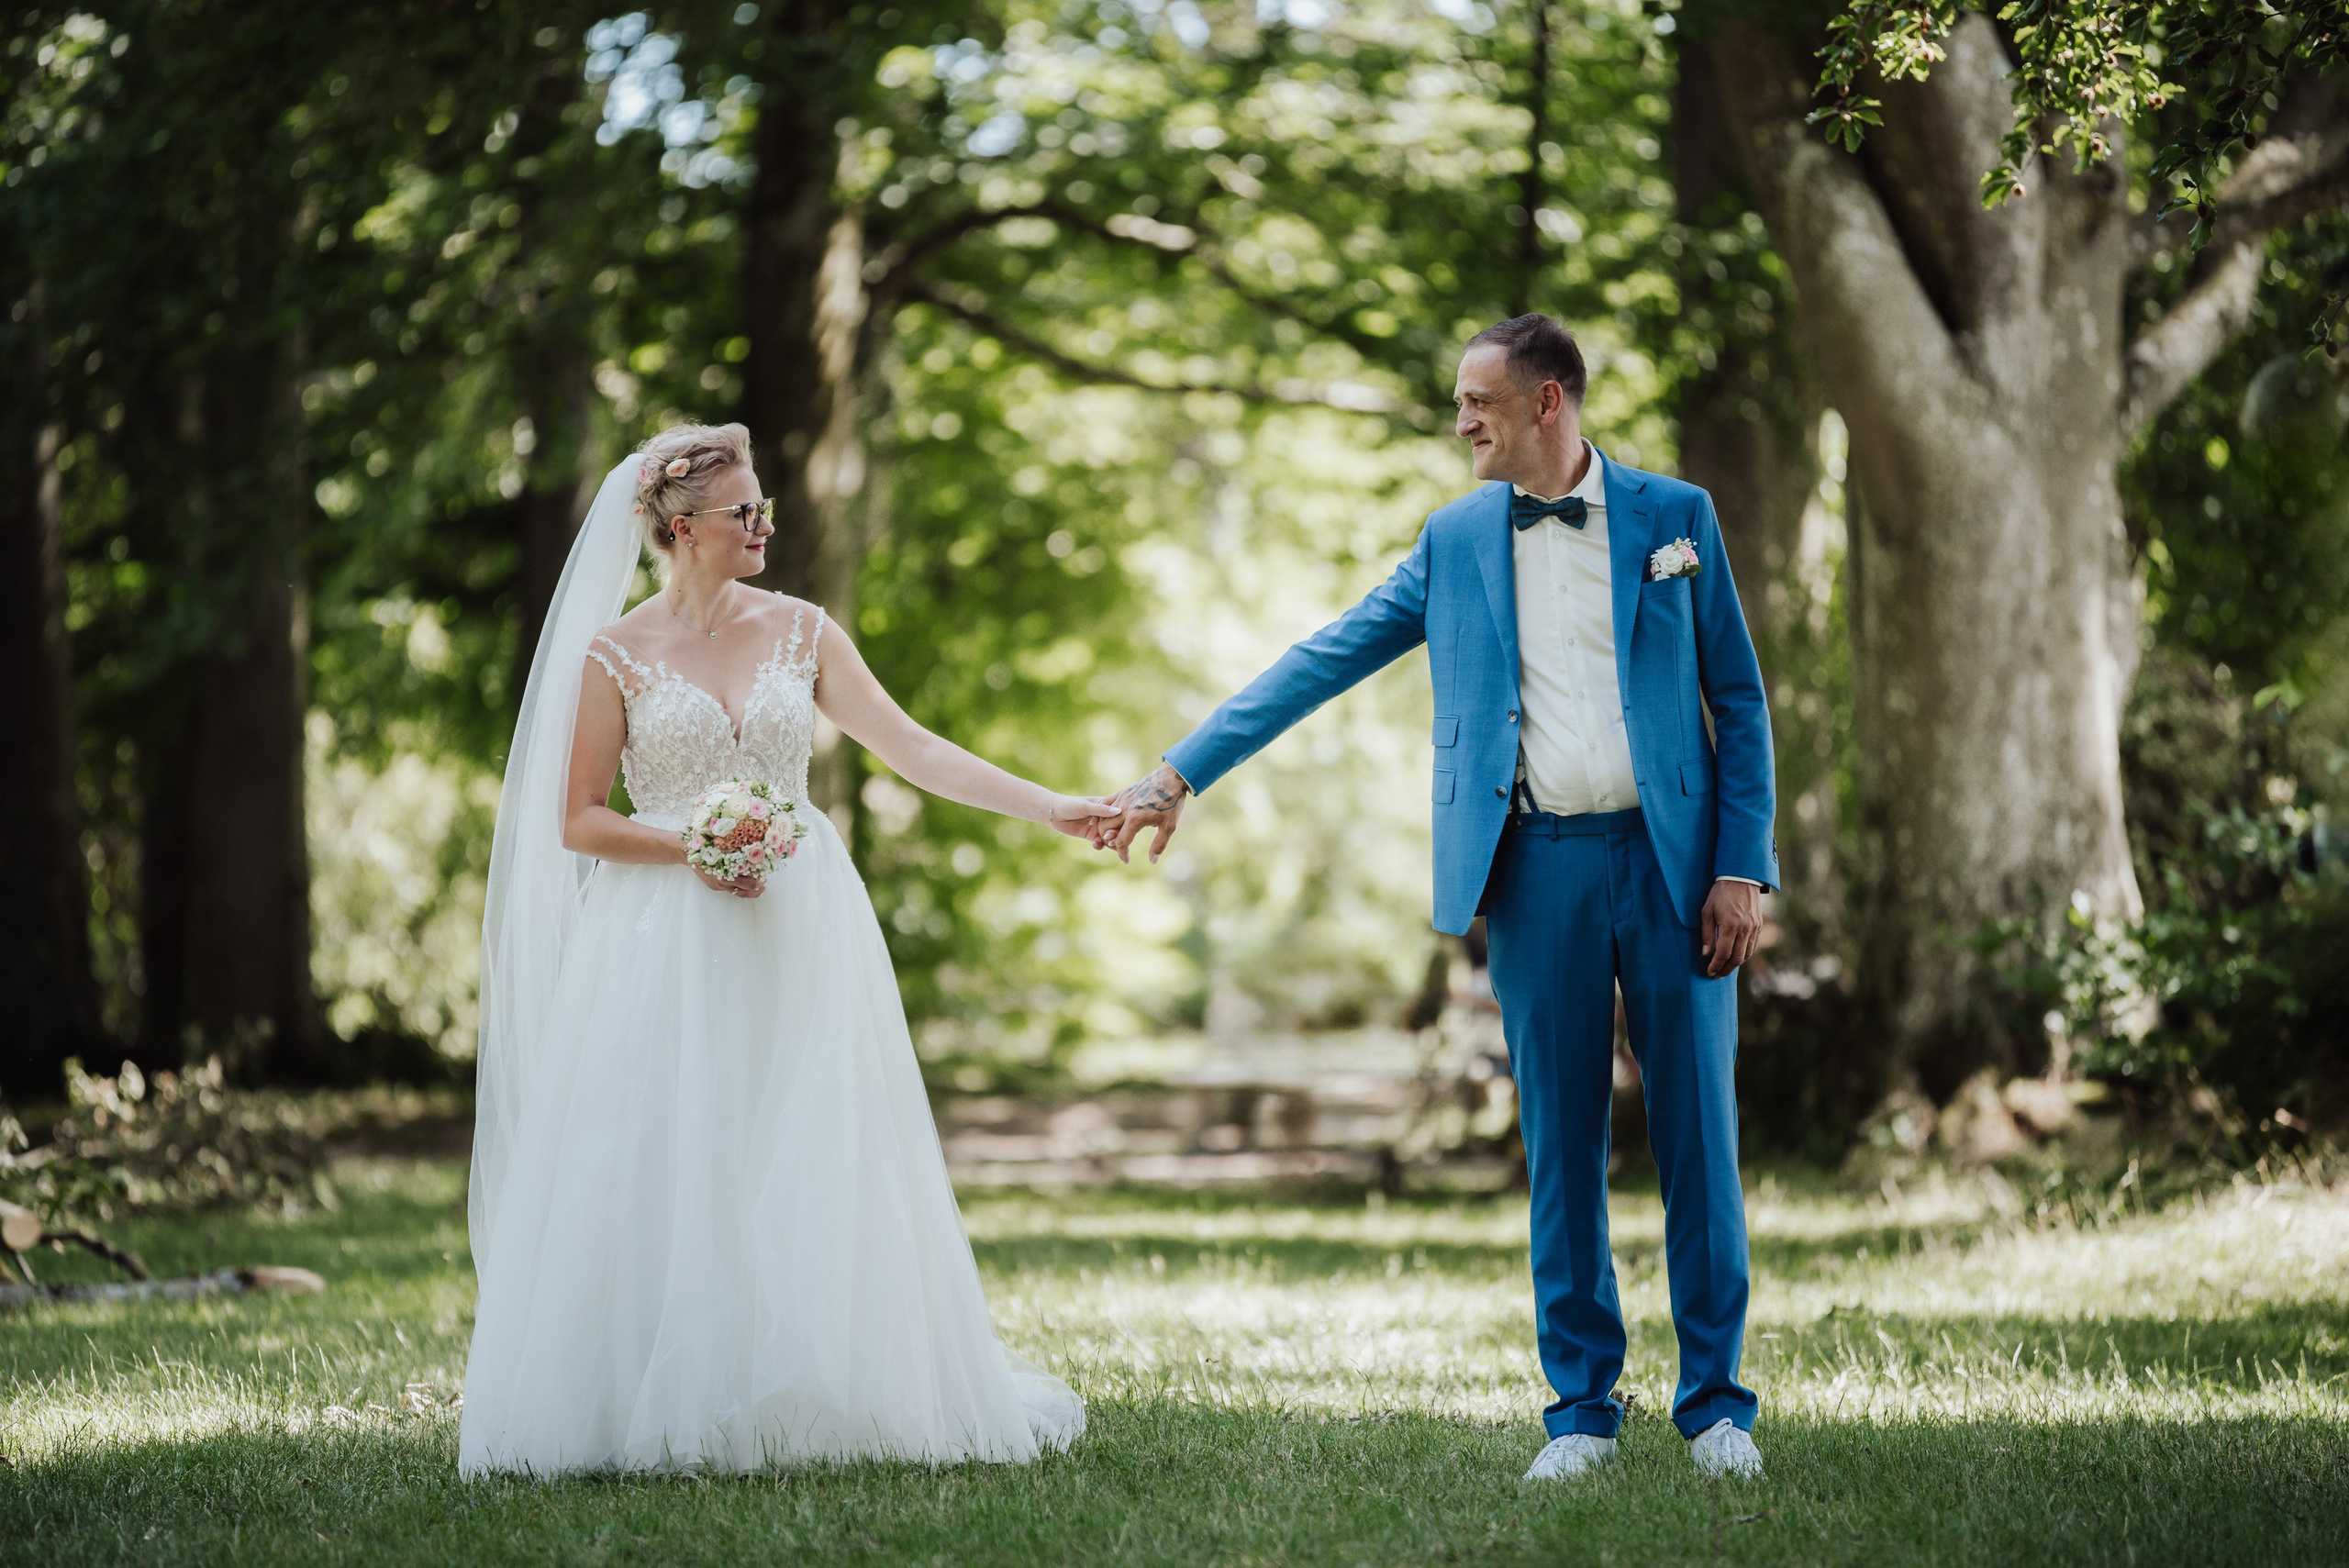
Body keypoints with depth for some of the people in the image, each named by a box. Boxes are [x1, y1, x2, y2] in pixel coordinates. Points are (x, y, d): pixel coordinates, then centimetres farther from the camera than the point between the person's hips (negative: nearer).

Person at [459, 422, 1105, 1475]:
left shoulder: (797, 631, 8)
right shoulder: (618, 656, -1)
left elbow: (909, 748, 3)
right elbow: (577, 821, -1)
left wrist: (1050, 808, -5)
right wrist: (694, 847, -15)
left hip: (798, 931, 3)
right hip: (666, 946, -3)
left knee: (807, 1171, -1)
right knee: (666, 1179, -6)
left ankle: (798, 1404, 4)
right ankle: (654, 1413, 0)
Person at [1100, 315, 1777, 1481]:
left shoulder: (1674, 515, 5)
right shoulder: (1457, 540, 10)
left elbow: (1739, 700, 5)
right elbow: (1320, 663, 8)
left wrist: (1741, 867, -4)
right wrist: (1180, 772, 2)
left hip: (1671, 858, -1)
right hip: (1538, 869, 2)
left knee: (1696, 1132, 0)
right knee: (1560, 1145, 3)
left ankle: (1714, 1403, 9)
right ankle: (1582, 1408, 11)